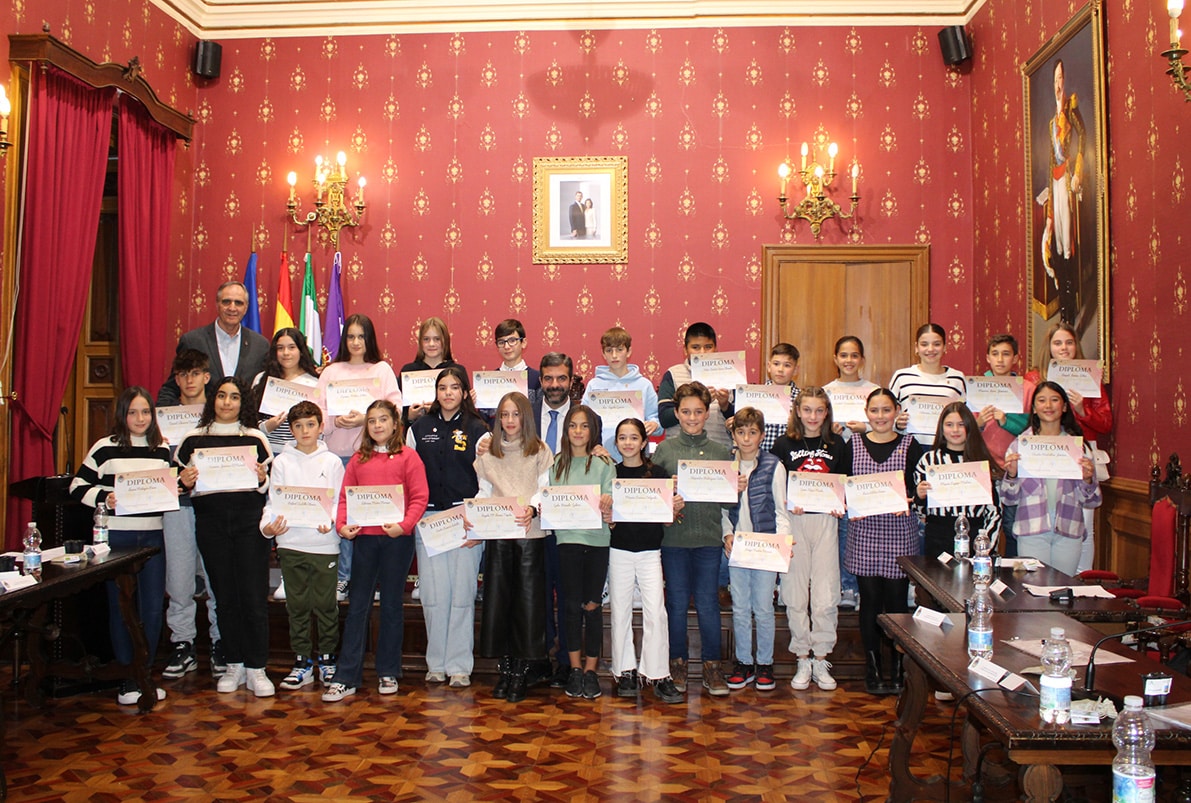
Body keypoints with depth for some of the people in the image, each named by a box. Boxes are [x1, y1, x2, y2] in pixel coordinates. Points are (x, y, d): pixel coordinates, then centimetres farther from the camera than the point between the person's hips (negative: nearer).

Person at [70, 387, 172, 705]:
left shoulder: (162, 451, 10)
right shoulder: (105, 448, -2)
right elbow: (77, 486, -3)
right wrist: (104, 497, -19)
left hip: (153, 538, 4)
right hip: (116, 537, -3)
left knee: (152, 610, 4)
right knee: (120, 608, 3)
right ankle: (127, 679, 13)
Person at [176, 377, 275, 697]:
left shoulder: (254, 438, 7)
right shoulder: (194, 439, 9)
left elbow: (268, 487, 8)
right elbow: (182, 482, 13)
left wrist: (261, 480, -13)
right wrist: (184, 482, -8)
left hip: (249, 522, -1)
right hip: (211, 524, 2)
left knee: (254, 596, -4)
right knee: (224, 596, 8)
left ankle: (256, 668, 4)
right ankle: (234, 665, 19)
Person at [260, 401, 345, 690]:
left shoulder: (332, 461, 6)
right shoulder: (282, 462, 8)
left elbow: (341, 502, 3)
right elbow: (274, 501, 5)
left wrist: (331, 522, -16)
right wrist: (268, 525, -13)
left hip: (325, 543, -1)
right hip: (291, 543, 1)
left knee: (326, 604, 3)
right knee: (297, 605, 6)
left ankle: (326, 658, 16)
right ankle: (302, 662, 15)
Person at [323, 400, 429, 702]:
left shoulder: (408, 457, 1)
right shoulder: (358, 459, 11)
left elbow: (420, 497, -6)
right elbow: (346, 496, 8)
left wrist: (404, 525, -19)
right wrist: (342, 525, -8)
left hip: (397, 539, -2)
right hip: (364, 538, 2)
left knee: (392, 604, 8)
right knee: (357, 605, 3)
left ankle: (388, 672, 19)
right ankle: (346, 678, 6)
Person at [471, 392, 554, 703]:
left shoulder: (540, 452, 4)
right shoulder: (488, 455, 13)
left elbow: (546, 490, -3)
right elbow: (484, 493, 12)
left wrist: (533, 508, -22)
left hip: (531, 535, -3)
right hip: (497, 535, 3)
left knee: (528, 602, -2)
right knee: (498, 601, 3)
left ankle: (521, 674, 8)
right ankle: (504, 670, 15)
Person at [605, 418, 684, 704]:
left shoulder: (657, 474, 2)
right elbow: (605, 514, 5)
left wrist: (676, 508, -17)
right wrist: (607, 519, -17)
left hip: (650, 551, -1)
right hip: (619, 550, 1)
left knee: (655, 612, -6)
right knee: (621, 611, 6)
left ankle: (658, 674, 3)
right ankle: (626, 672, 17)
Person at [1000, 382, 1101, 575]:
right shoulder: (1021, 444, 2)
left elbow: (1091, 501, 7)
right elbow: (1010, 499, 2)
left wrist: (1087, 480, -12)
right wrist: (1011, 475, -15)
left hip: (1069, 531, 1)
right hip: (1032, 530, -1)